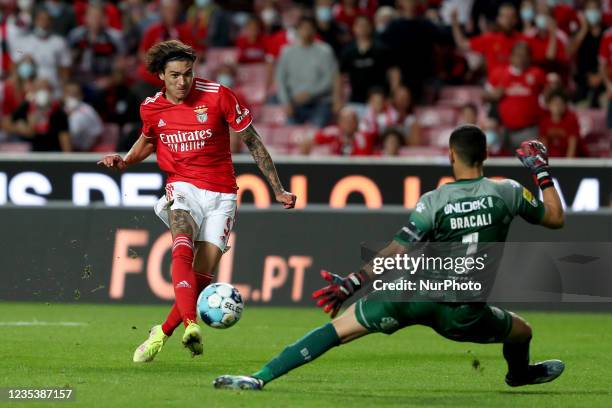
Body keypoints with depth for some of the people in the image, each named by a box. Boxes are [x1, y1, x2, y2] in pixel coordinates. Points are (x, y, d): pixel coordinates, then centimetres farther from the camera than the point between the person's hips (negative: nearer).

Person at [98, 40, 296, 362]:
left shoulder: (217, 96, -8)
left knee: (203, 276, -8)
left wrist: (278, 190, 3)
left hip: (221, 195, 0)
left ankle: (162, 333, 10)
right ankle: (190, 325, -46)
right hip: (183, 189, 0)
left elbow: (252, 141, 1)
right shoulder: (151, 108, 1)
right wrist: (125, 161, 4)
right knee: (182, 251, -31)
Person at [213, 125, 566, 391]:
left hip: (415, 294, -1)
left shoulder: (434, 201, -6)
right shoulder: (508, 192, -2)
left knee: (339, 329, -1)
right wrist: (542, 171, 22)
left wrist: (352, 283, -8)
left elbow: (395, 255, -12)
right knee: (522, 332, 31)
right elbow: (555, 219, 13)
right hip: (463, 313, 2)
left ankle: (261, 377, -10)